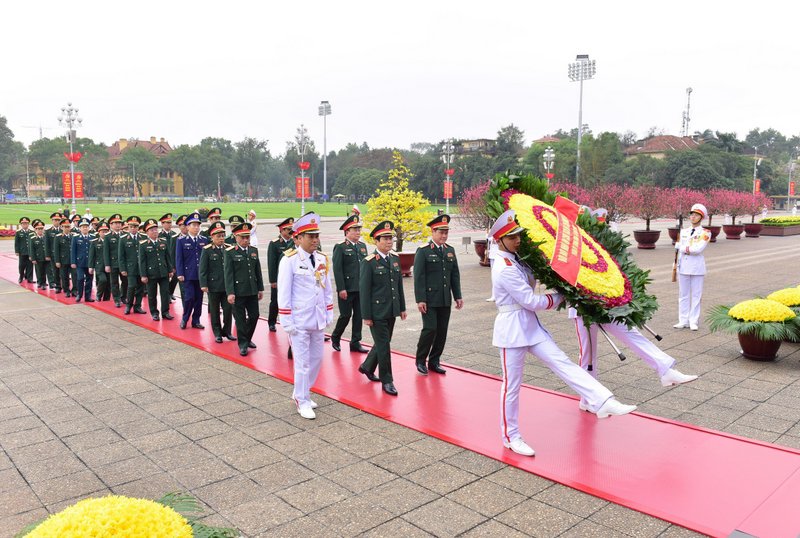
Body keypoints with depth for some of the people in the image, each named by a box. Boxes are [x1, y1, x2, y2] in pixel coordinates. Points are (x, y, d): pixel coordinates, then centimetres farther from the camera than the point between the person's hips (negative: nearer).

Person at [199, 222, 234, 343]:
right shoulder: (207, 250, -5)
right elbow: (202, 269, -6)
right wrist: (203, 285, -12)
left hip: (227, 285, 3)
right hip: (213, 285, -2)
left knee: (228, 309, 5)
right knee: (214, 311, 9)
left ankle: (227, 331, 22)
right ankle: (217, 333, 21)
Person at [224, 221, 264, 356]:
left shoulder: (254, 250, 8)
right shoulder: (230, 252, -7)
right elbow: (228, 274, -10)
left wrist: (260, 288, 11)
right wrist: (230, 293, -15)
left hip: (252, 291, 5)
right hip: (238, 292, -5)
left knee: (254, 316, 10)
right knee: (240, 318, 4)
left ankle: (247, 338, 31)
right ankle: (242, 344, 16)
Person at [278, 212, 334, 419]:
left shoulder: (322, 259, 6)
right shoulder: (289, 260, -12)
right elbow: (283, 293, -11)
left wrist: (329, 314, 11)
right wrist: (287, 322, -12)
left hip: (318, 320, 6)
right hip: (299, 321, -6)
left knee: (316, 359, 15)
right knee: (303, 362, 1)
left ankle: (301, 393, 34)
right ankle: (302, 402, 18)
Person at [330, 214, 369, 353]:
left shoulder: (362, 246, 12)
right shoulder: (340, 247, -7)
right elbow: (337, 269, -11)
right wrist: (341, 289, -16)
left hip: (361, 288, 6)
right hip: (347, 289, -6)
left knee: (359, 315, 8)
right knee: (345, 315, 0)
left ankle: (355, 342, 18)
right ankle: (335, 338, 23)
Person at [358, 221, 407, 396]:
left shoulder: (395, 258, 8)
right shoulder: (369, 262, -12)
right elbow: (364, 290, -12)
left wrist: (402, 307, 13)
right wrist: (366, 316, -13)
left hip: (391, 311, 7)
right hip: (377, 312, -7)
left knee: (383, 343, 17)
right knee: (383, 346, 0)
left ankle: (367, 367, 39)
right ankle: (386, 381, 13)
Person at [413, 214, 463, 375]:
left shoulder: (450, 250, 10)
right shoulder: (423, 251, -7)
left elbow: (455, 275, 13)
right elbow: (419, 277, -10)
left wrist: (458, 296, 9)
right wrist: (420, 299, -15)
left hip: (445, 300, 6)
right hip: (429, 299, -5)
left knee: (442, 331, 6)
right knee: (430, 329, -9)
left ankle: (434, 361, 20)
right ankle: (421, 360, 11)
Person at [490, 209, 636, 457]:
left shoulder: (515, 259, 8)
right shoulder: (504, 269, -21)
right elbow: (530, 301, -19)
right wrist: (560, 297, -6)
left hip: (531, 325, 9)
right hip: (512, 329, -8)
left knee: (563, 363, -2)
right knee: (511, 385, 3)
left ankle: (602, 402, -6)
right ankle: (510, 436, 17)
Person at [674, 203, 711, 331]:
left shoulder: (705, 233, -2)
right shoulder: (683, 231, 11)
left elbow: (698, 249, -15)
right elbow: (679, 248, 4)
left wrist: (684, 248, -9)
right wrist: (691, 248, -8)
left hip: (697, 266, -4)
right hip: (683, 265, 4)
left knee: (696, 295, 1)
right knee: (683, 294, 7)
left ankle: (694, 321, 8)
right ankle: (683, 321, 14)